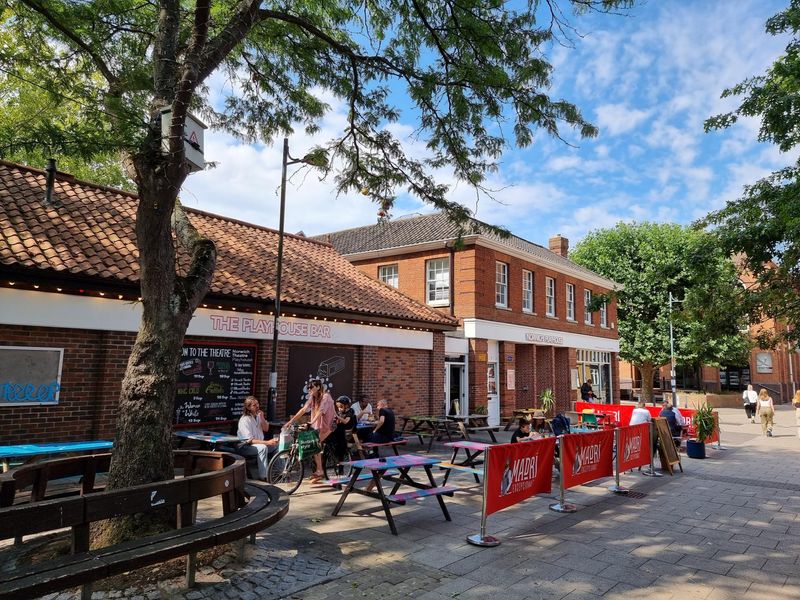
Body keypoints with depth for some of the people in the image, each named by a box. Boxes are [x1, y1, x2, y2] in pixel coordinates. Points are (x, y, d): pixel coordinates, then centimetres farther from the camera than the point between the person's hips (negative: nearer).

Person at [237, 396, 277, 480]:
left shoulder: (258, 415, 3)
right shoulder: (245, 420, -20)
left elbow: (266, 429, 7)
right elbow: (250, 440, -25)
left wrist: (262, 418, -11)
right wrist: (267, 442, -31)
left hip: (258, 443, 8)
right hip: (245, 446, -8)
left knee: (276, 445, -8)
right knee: (263, 448, -34)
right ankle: (263, 476, -29)